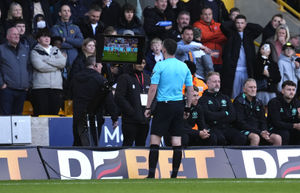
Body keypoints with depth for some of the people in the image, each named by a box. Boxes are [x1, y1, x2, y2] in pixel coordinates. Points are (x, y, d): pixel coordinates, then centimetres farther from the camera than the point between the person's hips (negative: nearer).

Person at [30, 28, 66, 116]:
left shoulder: (56, 51, 20)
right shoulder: (35, 52, 6)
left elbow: (63, 62, 2)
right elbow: (40, 66, -10)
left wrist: (46, 59, -3)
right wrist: (56, 66, -1)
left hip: (56, 87, 4)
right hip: (40, 87, -4)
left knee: (54, 114, -1)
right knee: (41, 115, -10)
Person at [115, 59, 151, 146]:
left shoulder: (147, 78, 17)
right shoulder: (124, 78, -1)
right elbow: (119, 98, -8)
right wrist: (131, 112, -14)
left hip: (144, 120, 5)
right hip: (130, 120, -5)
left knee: (141, 145, 7)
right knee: (128, 144, -9)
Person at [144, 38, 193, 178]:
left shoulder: (160, 66, -7)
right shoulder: (184, 67, 7)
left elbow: (153, 88, -9)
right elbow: (190, 89, 10)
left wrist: (148, 107, -2)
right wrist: (188, 108, 18)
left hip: (164, 105, -4)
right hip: (179, 105, 4)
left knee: (155, 140, -1)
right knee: (177, 142, 5)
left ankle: (151, 174, -8)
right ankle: (174, 174, 6)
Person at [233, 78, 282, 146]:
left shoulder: (258, 102, 17)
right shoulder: (239, 102, -3)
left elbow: (263, 121, 18)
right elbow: (241, 123, -11)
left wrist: (264, 132, -8)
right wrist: (260, 132, -18)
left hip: (258, 130, 6)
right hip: (244, 131, -6)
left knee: (278, 138, -15)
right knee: (255, 137, -38)